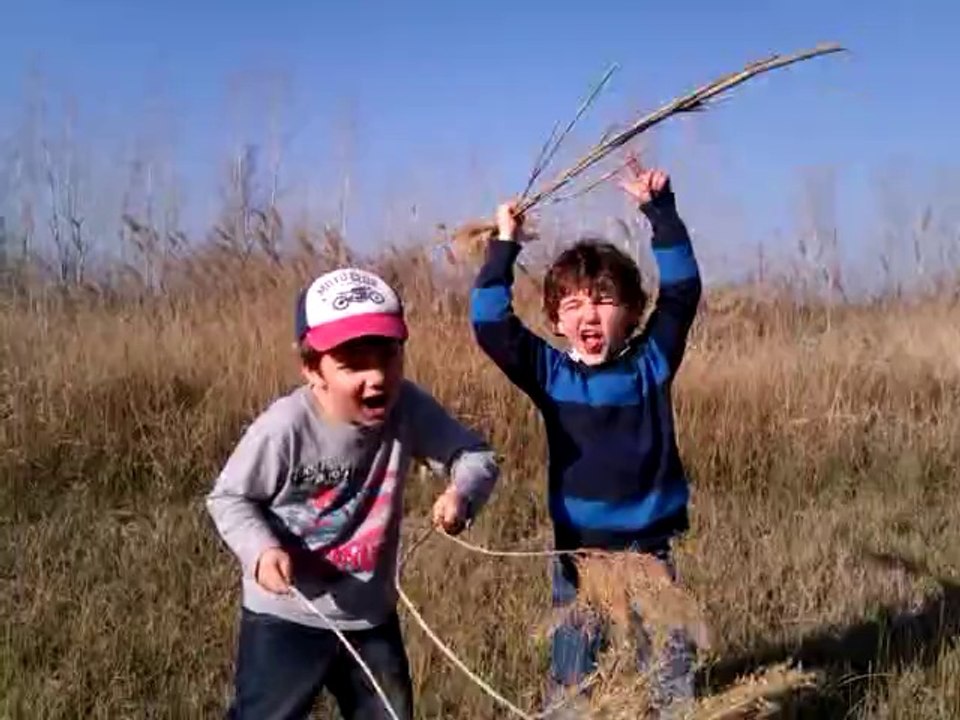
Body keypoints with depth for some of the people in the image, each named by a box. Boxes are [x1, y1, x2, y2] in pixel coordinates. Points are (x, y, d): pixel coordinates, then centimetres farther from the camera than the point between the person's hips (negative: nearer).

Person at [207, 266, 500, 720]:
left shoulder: (408, 409, -16)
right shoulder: (285, 427, -25)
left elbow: (475, 455, -9)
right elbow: (228, 497, -11)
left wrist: (462, 494, -32)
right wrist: (261, 549, -28)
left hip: (370, 615, 4)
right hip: (286, 616, -4)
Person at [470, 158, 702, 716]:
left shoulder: (651, 363, -2)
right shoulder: (550, 373, -3)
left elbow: (682, 290, -7)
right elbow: (491, 324, -11)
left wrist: (660, 209, -14)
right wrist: (505, 246, -13)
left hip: (648, 550, 0)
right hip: (579, 551, 0)